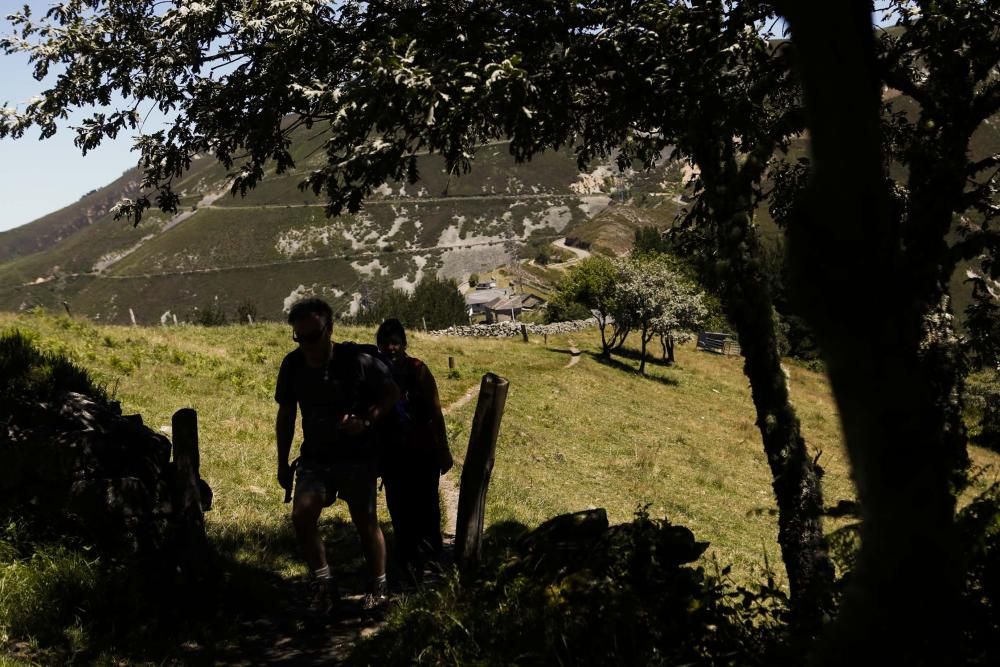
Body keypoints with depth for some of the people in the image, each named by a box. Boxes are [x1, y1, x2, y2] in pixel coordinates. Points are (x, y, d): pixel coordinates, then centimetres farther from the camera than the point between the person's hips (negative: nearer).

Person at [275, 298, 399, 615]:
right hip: (315, 457, 3)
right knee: (301, 514, -14)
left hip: (356, 455, -3)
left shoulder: (358, 360, -16)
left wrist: (366, 421, -22)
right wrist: (283, 463, 10)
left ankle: (379, 588, 20)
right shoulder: (293, 365, -5)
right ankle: (323, 582, 3)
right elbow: (285, 414, 8)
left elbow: (392, 395, -5)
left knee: (365, 520, 0)